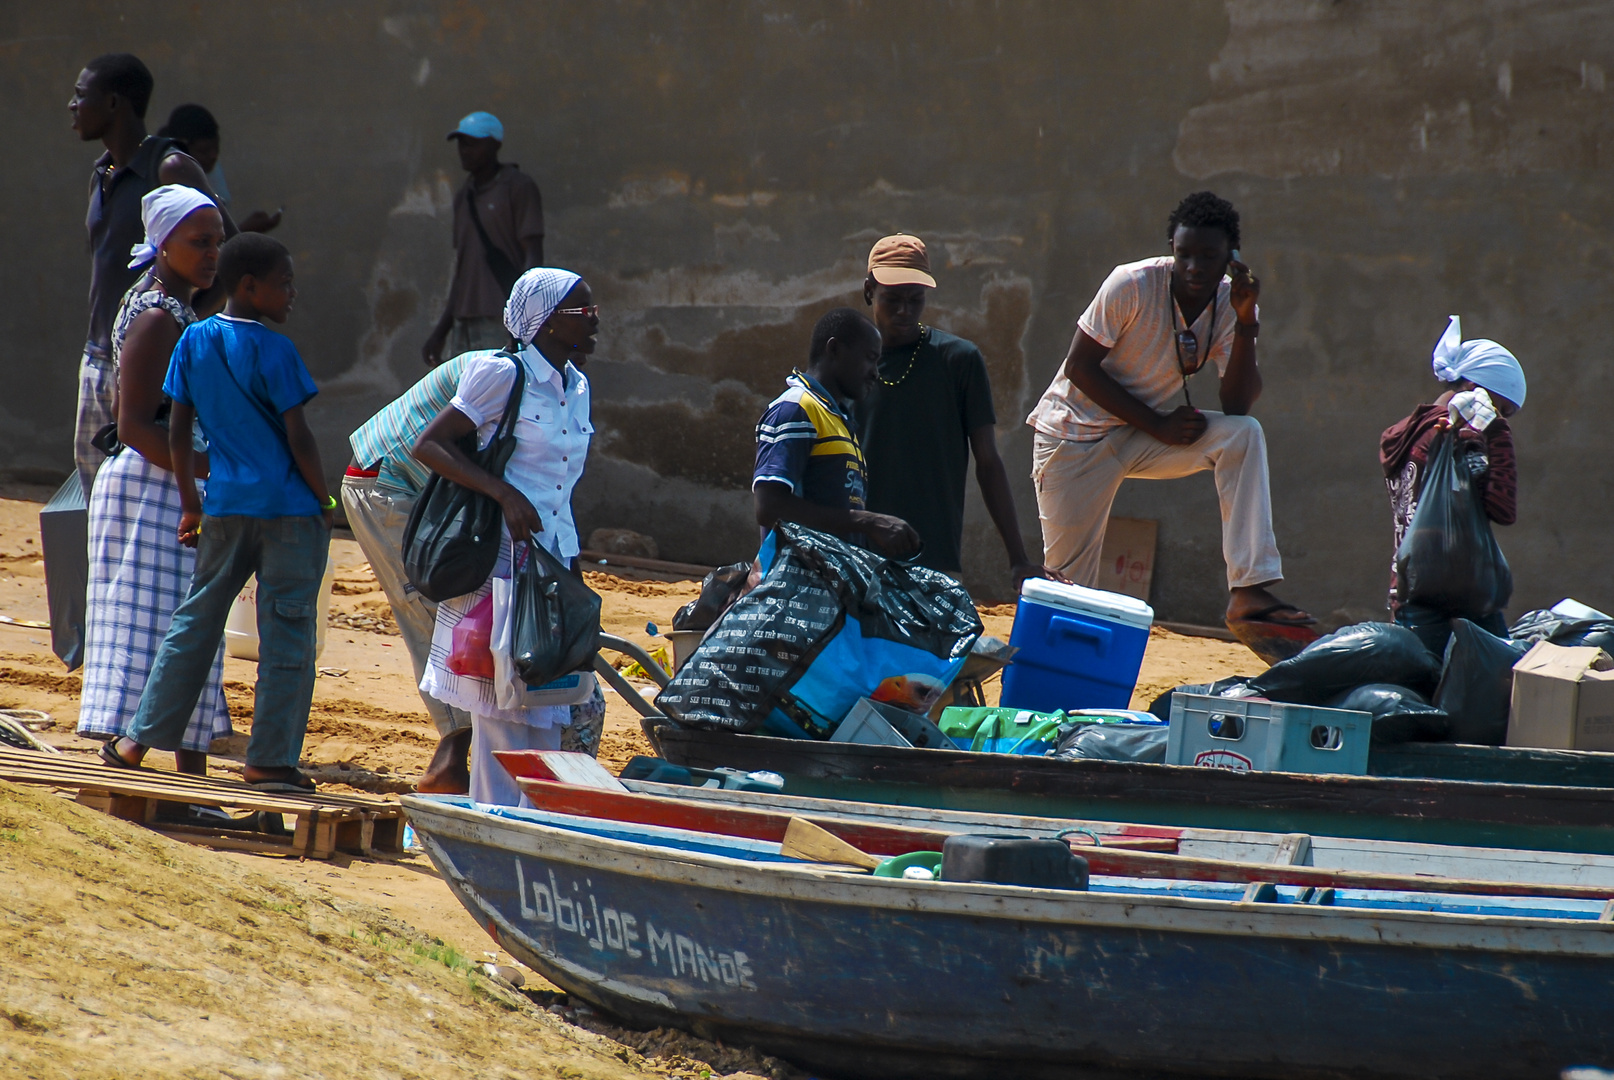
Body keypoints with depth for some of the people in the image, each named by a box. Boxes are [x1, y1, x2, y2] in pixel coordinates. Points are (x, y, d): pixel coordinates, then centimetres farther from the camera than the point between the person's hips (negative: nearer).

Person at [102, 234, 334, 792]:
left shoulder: (194, 342, 4)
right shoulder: (274, 352, -11)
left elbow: (178, 433, 7)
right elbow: (299, 438, -12)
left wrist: (190, 505, 17)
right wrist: (324, 502, 1)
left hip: (225, 506, 5)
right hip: (289, 508, -5)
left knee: (194, 621, 14)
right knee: (286, 633, 1)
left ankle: (138, 740, 15)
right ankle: (272, 760, 2)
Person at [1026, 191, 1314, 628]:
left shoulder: (1231, 305, -9)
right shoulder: (1134, 286, -20)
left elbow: (1237, 406, -17)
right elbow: (1080, 368, -17)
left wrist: (1245, 323, -28)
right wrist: (1157, 426, -20)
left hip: (1145, 439, 3)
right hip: (1075, 437, -3)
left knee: (1244, 435, -21)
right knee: (1069, 581, -8)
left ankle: (1250, 591, -28)